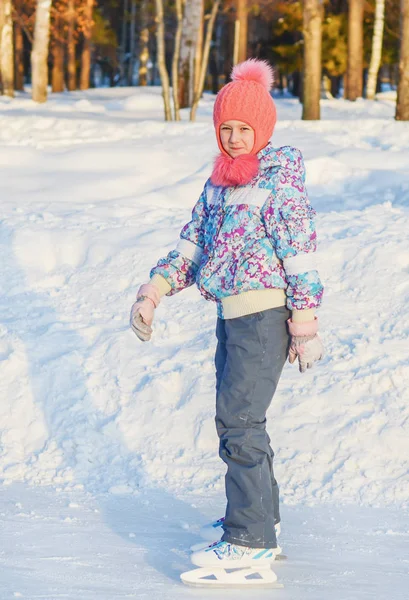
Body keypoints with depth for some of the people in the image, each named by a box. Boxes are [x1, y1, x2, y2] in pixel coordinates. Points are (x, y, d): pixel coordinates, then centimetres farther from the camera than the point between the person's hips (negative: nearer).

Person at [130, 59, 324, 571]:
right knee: (239, 418, 16)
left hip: (264, 315, -9)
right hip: (231, 315, 9)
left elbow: (301, 255, -14)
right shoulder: (220, 180, 12)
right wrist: (151, 294, 4)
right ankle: (258, 515, 30)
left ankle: (251, 539, -5)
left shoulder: (279, 182, -13)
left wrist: (305, 328, -15)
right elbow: (193, 242, 14)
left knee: (238, 422, -10)